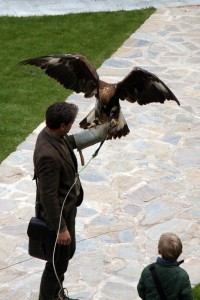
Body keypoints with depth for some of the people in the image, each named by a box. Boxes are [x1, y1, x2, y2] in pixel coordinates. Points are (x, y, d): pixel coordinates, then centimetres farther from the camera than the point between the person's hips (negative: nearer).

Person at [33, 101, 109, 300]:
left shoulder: (52, 134, -6)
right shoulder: (49, 155, -36)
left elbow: (72, 141, 18)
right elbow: (48, 197, -30)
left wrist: (103, 130, 28)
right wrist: (60, 228, -23)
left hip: (67, 206, 10)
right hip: (57, 213, -10)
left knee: (67, 252, 27)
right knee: (58, 261, 8)